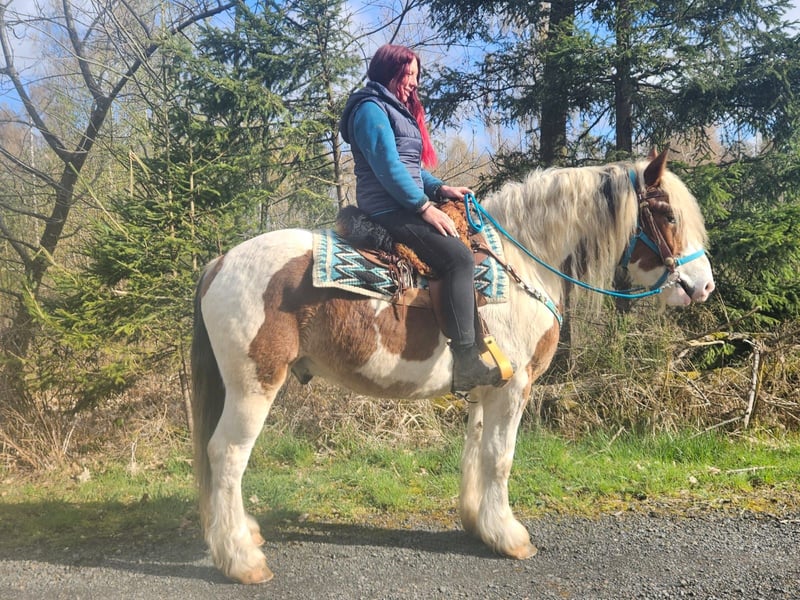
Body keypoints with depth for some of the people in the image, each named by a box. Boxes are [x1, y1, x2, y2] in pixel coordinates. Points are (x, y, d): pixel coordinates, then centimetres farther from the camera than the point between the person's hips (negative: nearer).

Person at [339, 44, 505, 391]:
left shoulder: (397, 111, 25)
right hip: (388, 209, -11)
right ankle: (466, 361, -29)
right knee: (459, 256, -25)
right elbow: (388, 168, -18)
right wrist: (425, 207, -19)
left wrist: (440, 189, 8)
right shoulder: (372, 108, -7)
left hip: (403, 205, 11)